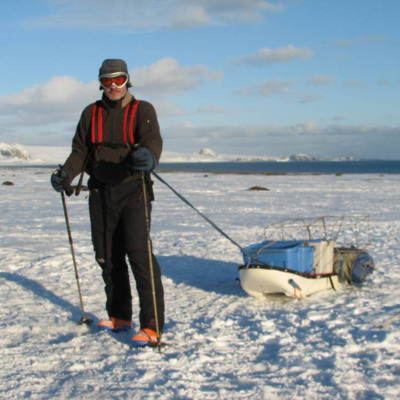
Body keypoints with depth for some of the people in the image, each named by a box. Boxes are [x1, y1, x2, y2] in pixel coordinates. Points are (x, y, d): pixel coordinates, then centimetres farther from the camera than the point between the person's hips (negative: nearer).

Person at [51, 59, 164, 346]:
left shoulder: (142, 110, -3)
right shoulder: (91, 113, 10)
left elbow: (154, 141, -20)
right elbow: (80, 151, 10)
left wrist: (148, 157, -44)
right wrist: (66, 174, -10)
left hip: (133, 191, -5)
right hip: (101, 194, 5)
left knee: (139, 254, -14)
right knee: (108, 257, 11)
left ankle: (152, 327, -12)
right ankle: (120, 317, 26)